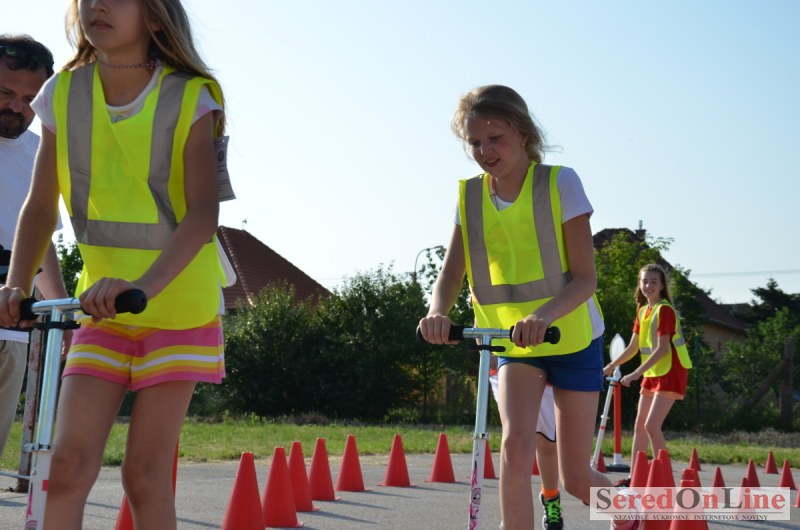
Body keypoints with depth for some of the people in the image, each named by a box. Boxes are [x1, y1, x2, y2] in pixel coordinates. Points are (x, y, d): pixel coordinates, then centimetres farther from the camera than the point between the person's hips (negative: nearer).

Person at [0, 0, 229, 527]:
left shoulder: (191, 99, -12)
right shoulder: (63, 95, -2)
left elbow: (202, 214, -23)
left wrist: (145, 284, -38)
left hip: (180, 306, -3)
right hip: (102, 308, 3)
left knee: (145, 473, -2)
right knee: (69, 463, -8)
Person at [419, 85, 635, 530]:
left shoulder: (560, 183, -15)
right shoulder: (470, 196, -4)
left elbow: (585, 277, -19)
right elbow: (450, 275, -9)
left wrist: (545, 314, -39)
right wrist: (438, 311, -33)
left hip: (573, 340, -3)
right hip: (513, 343, 3)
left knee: (575, 479, 3)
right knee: (516, 446, -23)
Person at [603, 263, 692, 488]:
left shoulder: (664, 309, -15)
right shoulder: (642, 310, 10)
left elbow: (662, 349, -22)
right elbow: (633, 347, 16)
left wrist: (636, 374, -25)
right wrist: (611, 366, 9)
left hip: (670, 372, -9)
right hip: (652, 374, 9)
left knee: (652, 425, -17)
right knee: (640, 425, 10)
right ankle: (633, 478, 16)